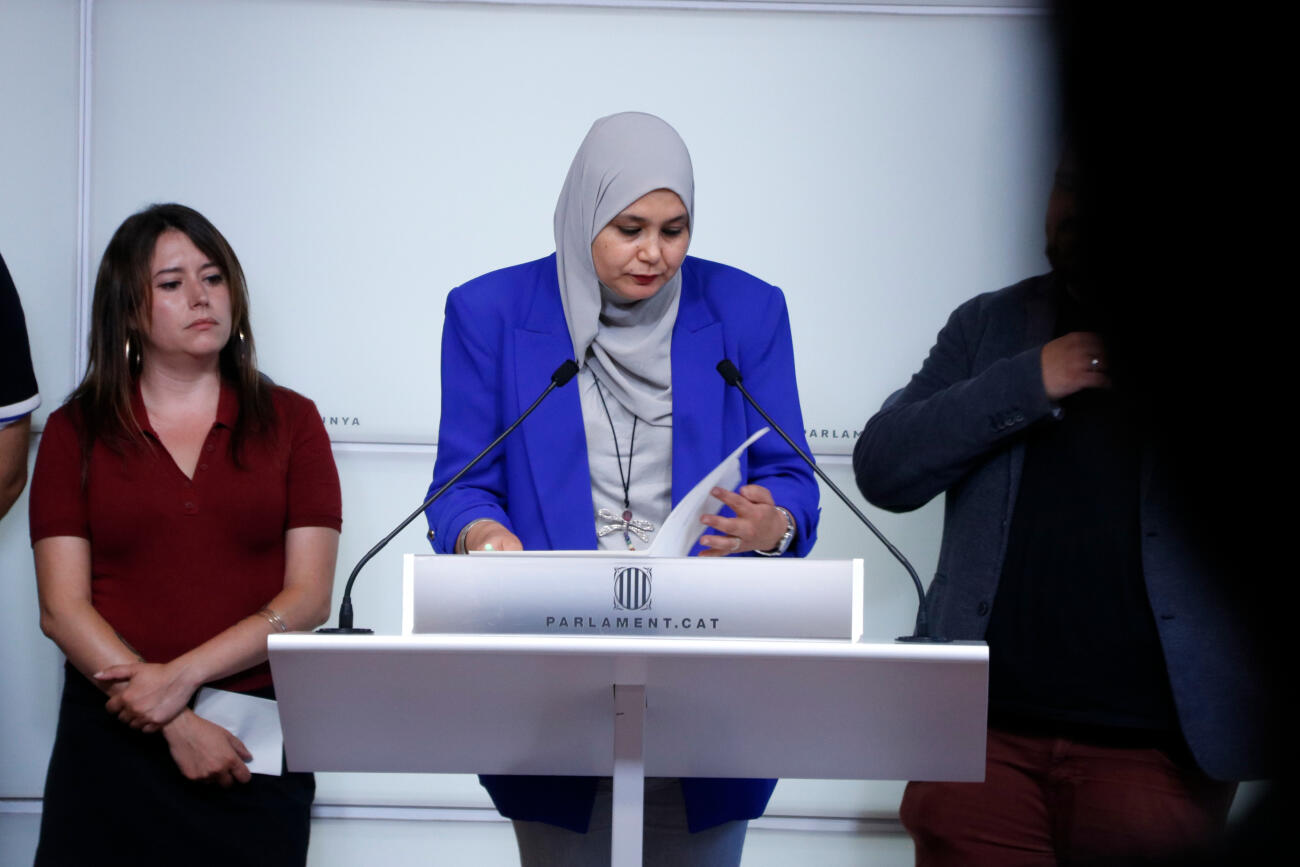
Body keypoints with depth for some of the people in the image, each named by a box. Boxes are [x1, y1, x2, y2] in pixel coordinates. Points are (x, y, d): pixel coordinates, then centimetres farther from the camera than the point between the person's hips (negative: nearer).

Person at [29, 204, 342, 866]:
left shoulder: (289, 421, 7)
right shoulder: (77, 432, 7)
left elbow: (308, 598, -1)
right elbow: (62, 608, -2)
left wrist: (183, 674, -14)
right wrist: (179, 726, -12)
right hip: (112, 736, 0)